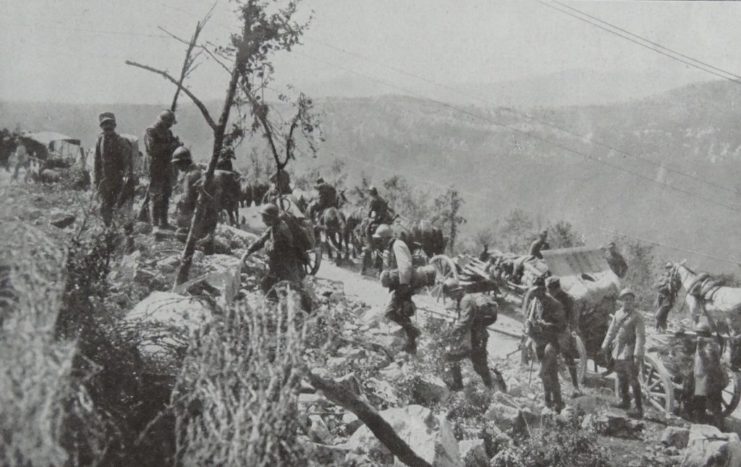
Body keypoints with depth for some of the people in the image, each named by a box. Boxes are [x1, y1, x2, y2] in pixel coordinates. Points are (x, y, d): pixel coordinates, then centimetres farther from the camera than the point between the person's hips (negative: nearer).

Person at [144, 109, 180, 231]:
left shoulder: (168, 132, 15)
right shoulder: (150, 132, -9)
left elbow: (171, 149, 19)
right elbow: (152, 148, -23)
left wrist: (176, 144, -3)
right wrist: (168, 145, -24)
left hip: (167, 168, 8)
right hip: (156, 169, -8)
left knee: (166, 196, 10)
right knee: (156, 197, -6)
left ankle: (163, 222, 17)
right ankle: (155, 223, -3)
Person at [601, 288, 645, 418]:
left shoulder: (637, 317, -12)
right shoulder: (618, 313, 9)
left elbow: (640, 337, -17)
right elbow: (611, 331, 17)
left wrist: (638, 355, -24)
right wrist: (605, 347, 17)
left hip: (629, 353, -7)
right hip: (618, 351, 7)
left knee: (633, 380, -8)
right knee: (621, 378, 19)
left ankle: (639, 409, -5)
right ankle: (625, 401, 35)